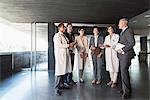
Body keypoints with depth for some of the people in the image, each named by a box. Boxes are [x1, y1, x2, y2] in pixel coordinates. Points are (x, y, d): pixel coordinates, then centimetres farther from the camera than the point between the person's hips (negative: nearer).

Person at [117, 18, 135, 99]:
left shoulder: (129, 31, -10)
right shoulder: (122, 32, 20)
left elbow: (132, 43, -20)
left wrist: (122, 50, -20)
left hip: (126, 54, -10)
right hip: (121, 55, 10)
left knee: (124, 72, -11)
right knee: (123, 72, 14)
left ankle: (127, 92, -2)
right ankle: (124, 89, 26)